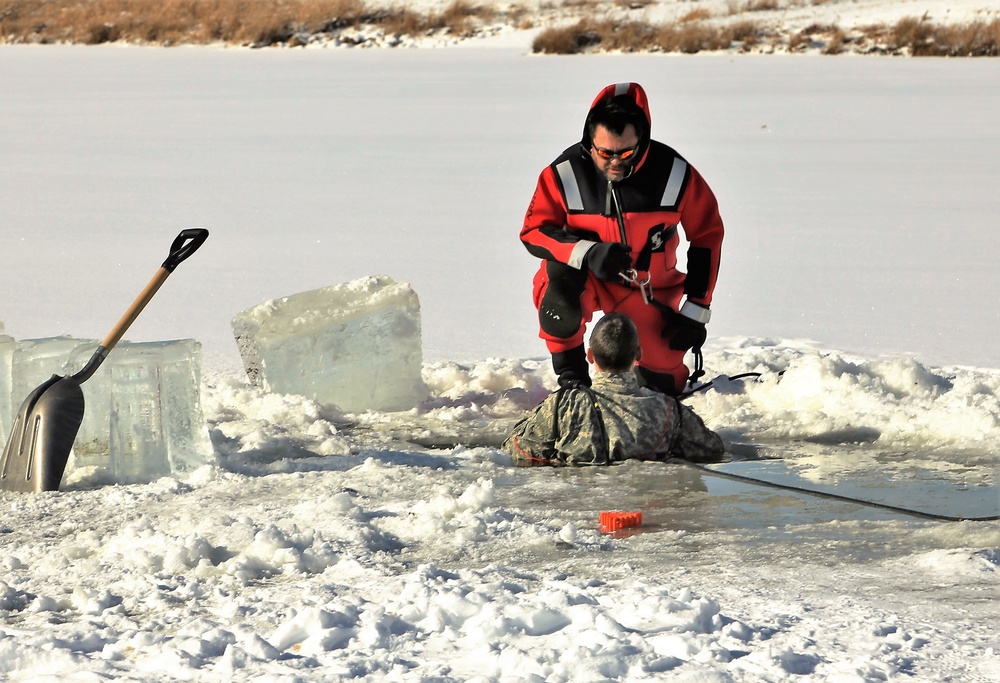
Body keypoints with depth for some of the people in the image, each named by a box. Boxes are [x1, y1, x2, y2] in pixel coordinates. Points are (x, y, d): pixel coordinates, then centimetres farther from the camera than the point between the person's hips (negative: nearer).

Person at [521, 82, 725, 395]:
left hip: (649, 289, 1)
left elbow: (707, 235, -5)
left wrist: (695, 310, -6)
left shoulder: (675, 173, -17)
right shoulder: (563, 173, -21)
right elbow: (533, 231, -16)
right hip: (586, 276, -1)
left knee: (662, 377, -10)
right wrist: (587, 252, -35)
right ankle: (570, 376, -13)